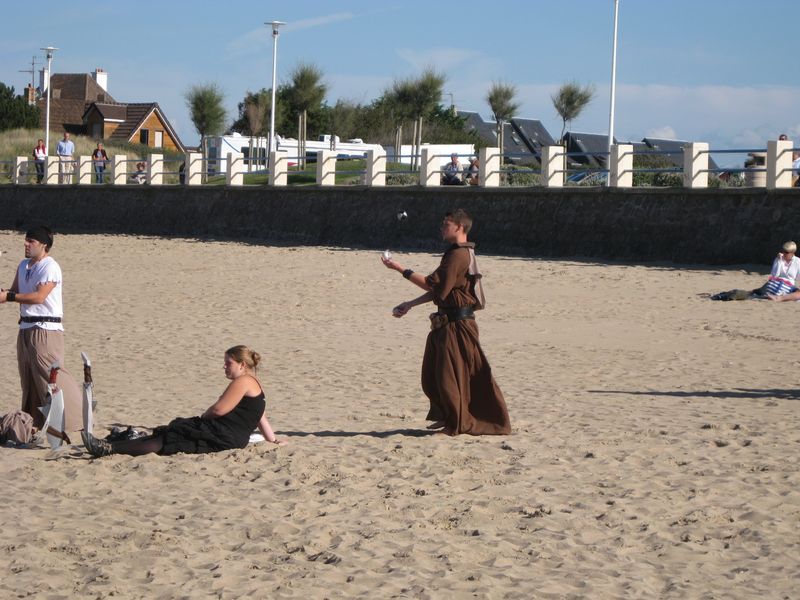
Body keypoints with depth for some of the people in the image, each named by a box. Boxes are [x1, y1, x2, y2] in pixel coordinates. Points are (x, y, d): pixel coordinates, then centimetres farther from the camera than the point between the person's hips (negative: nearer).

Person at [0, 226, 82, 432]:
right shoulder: (23, 266, 14)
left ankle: (73, 418, -3)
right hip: (26, 328, 9)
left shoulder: (50, 267, -13)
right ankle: (35, 420, 19)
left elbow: (39, 296, -22)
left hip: (46, 329, -9)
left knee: (50, 375, -10)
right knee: (28, 376, 11)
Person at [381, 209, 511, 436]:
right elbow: (439, 289, 20)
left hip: (457, 325, -10)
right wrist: (410, 304, 17)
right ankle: (446, 417, 25)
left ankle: (458, 424, 6)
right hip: (447, 323, 10)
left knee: (450, 375, -4)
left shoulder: (459, 256, -18)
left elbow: (433, 285, -20)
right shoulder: (457, 253, 17)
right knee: (433, 375, 15)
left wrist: (401, 269, -16)